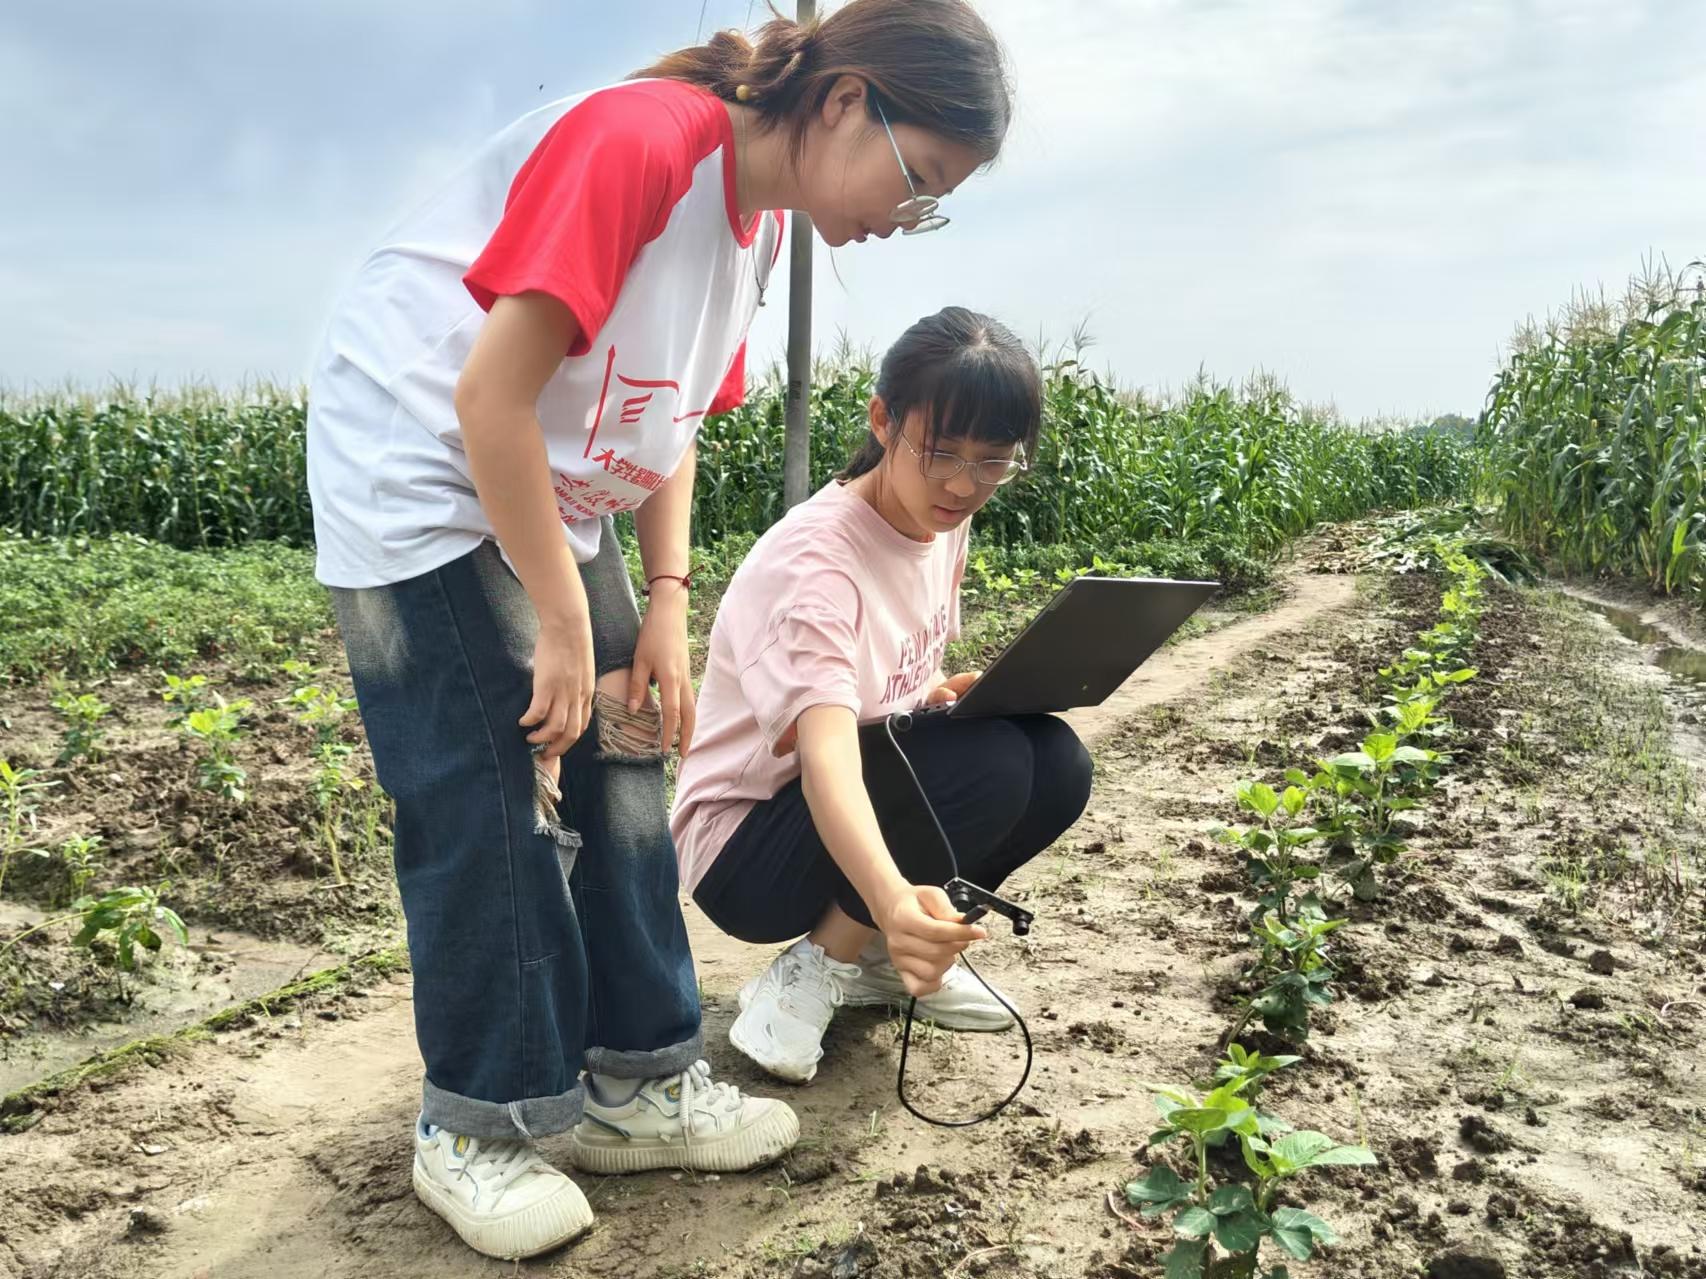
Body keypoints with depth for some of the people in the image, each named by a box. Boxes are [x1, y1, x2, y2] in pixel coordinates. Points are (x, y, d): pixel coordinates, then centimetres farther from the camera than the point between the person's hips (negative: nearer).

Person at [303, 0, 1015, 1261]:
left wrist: (665, 608, -1)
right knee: (489, 792, -9)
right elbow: (490, 396, -27)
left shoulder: (758, 217, 4)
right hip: (417, 466, -9)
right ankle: (476, 1128, 8)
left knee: (615, 763, 6)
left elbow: (670, 422, 9)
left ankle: (640, 1083, 18)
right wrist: (563, 626, -22)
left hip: (550, 491, 9)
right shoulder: (641, 140, -25)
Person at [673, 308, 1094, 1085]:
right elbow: (826, 753, -42)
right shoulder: (812, 561, -28)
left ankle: (879, 954, 5)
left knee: (1056, 764, -15)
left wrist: (961, 693, -12)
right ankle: (808, 974, -10)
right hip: (742, 846, -8)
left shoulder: (942, 525, -1)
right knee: (990, 765, -30)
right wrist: (891, 897, -60)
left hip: (874, 800, 8)